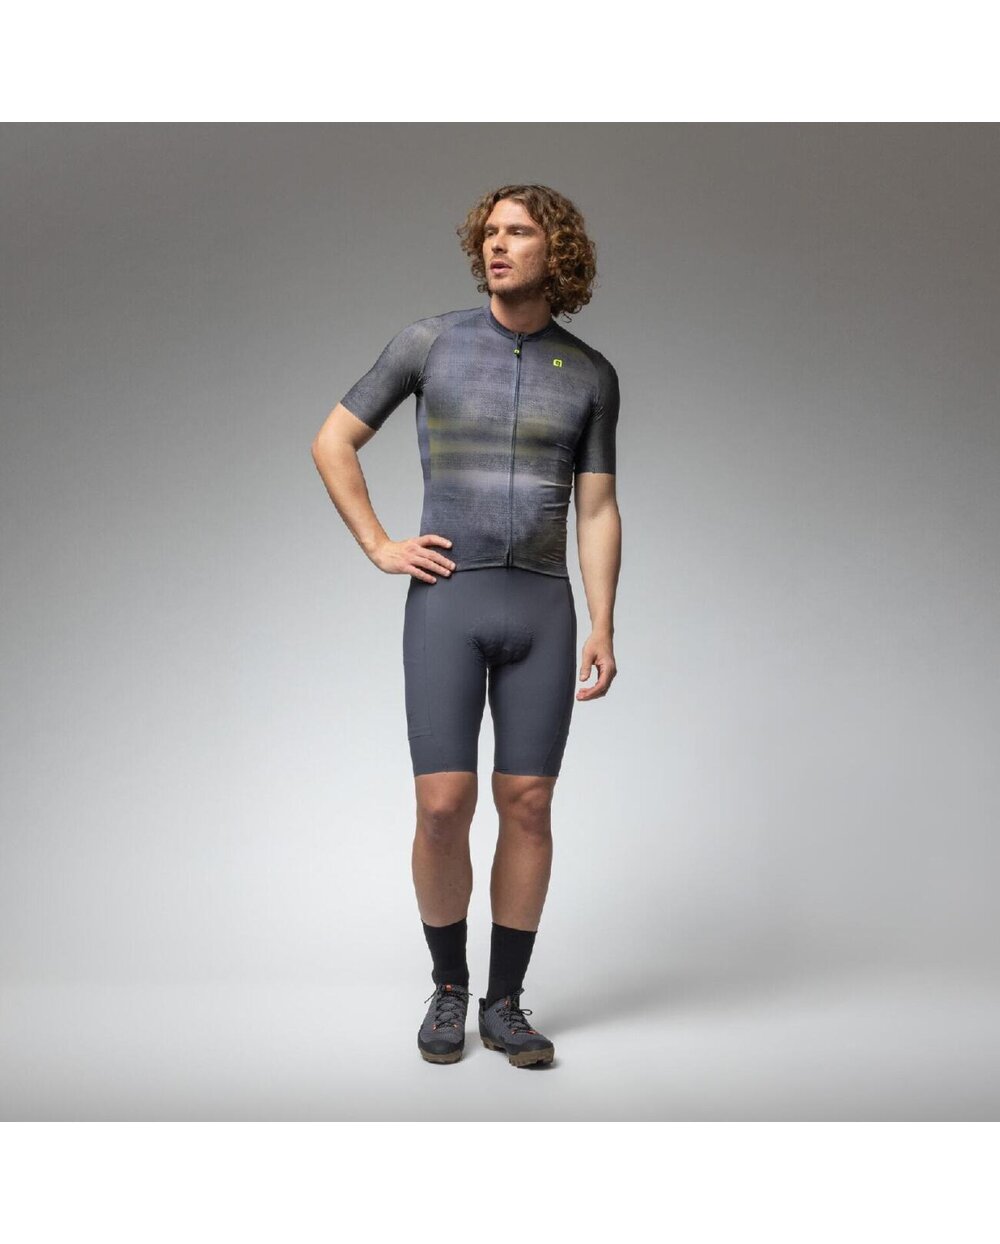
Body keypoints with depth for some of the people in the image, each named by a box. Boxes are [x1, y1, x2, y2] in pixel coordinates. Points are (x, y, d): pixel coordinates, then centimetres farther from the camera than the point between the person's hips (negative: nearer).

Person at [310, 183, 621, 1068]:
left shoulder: (591, 373, 8)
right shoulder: (429, 341, 3)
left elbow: (598, 510, 6)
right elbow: (332, 443, 9)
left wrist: (602, 629, -3)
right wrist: (379, 547, -2)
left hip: (543, 606, 2)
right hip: (447, 603, -1)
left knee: (528, 806, 0)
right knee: (444, 806, -8)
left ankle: (505, 1004, 13)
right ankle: (448, 990, 13)